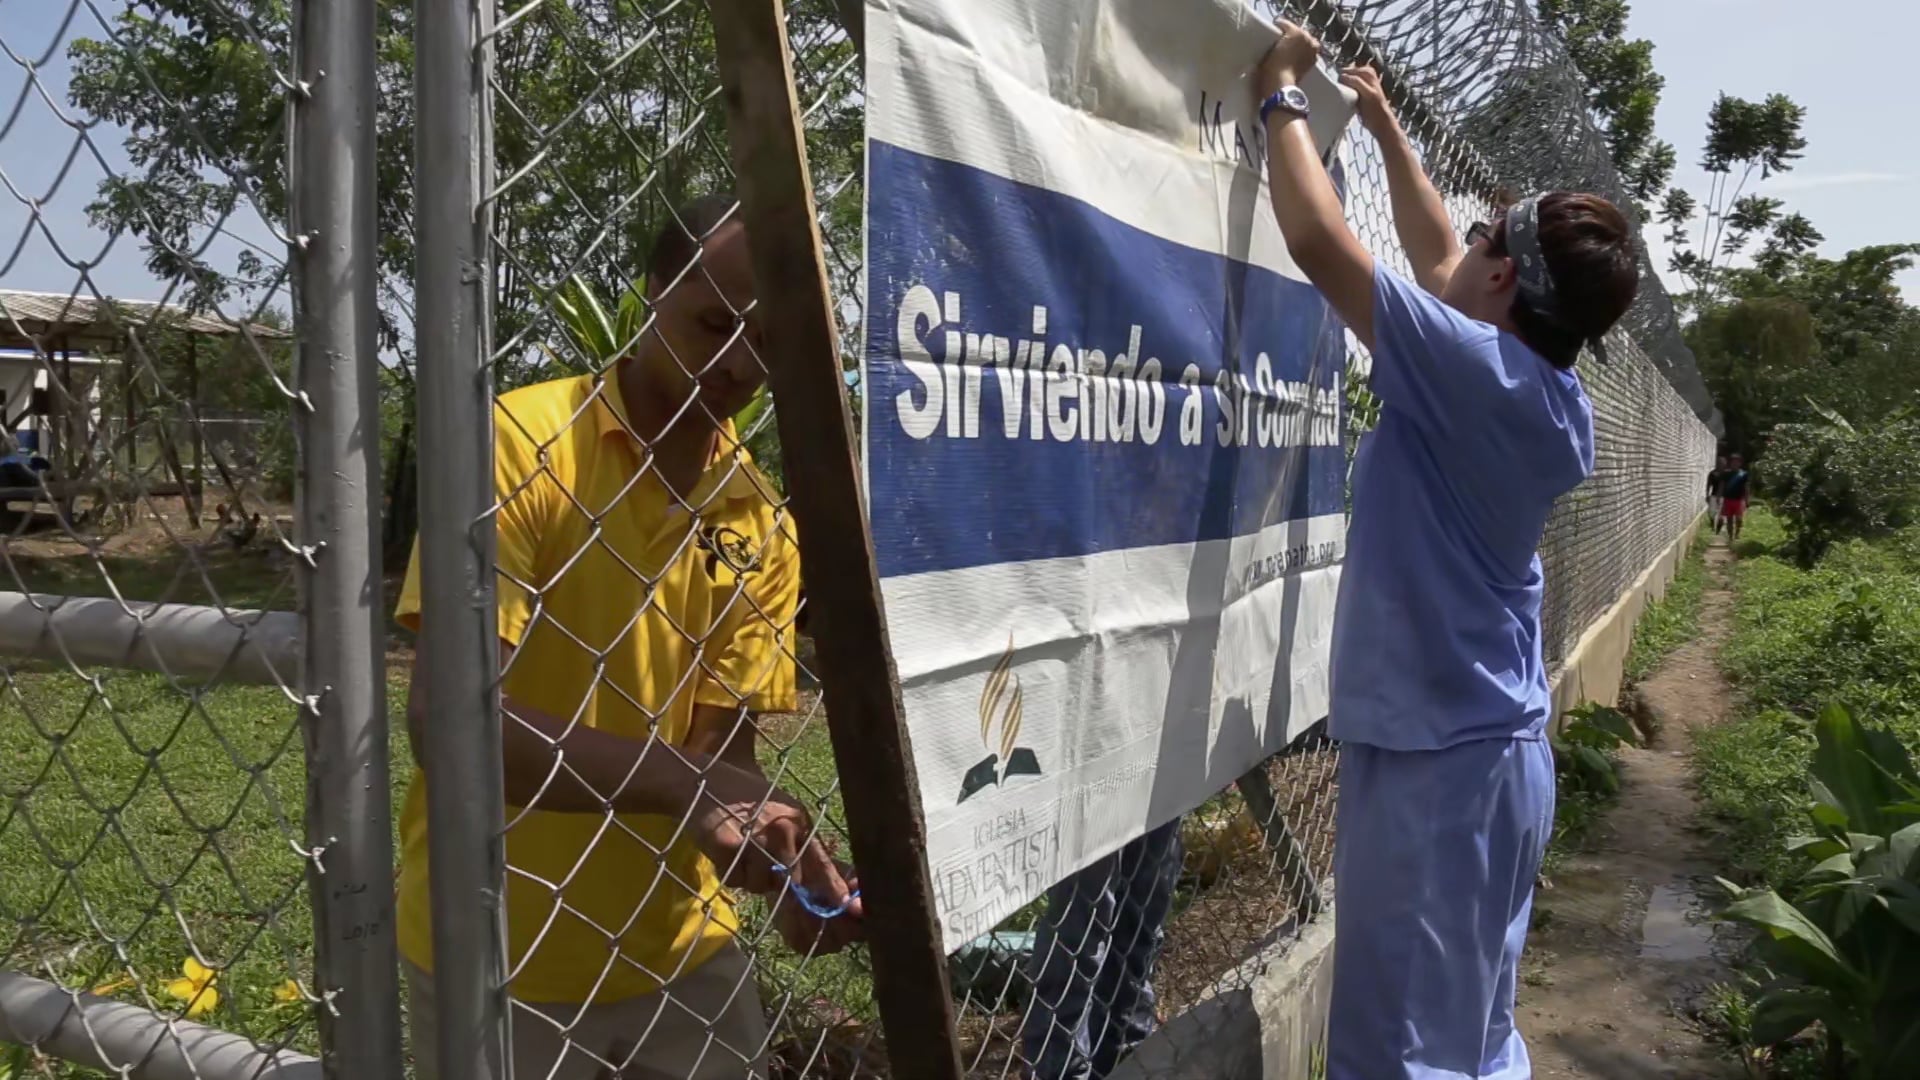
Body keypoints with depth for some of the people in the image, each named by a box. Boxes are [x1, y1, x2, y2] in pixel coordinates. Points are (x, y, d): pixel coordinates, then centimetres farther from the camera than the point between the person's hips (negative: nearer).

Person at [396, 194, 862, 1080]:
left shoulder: (759, 522, -1)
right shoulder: (517, 442, -15)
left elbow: (724, 747, -3)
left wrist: (780, 860, -22)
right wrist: (682, 782, -31)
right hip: (497, 963, -4)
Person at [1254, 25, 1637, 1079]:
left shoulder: (1479, 372, -19)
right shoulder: (1553, 398, 6)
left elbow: (1317, 239, -18)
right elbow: (1438, 266, 21)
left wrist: (1281, 98, -3)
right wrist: (1387, 131, 30)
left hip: (1435, 756, -9)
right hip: (1493, 745, 9)